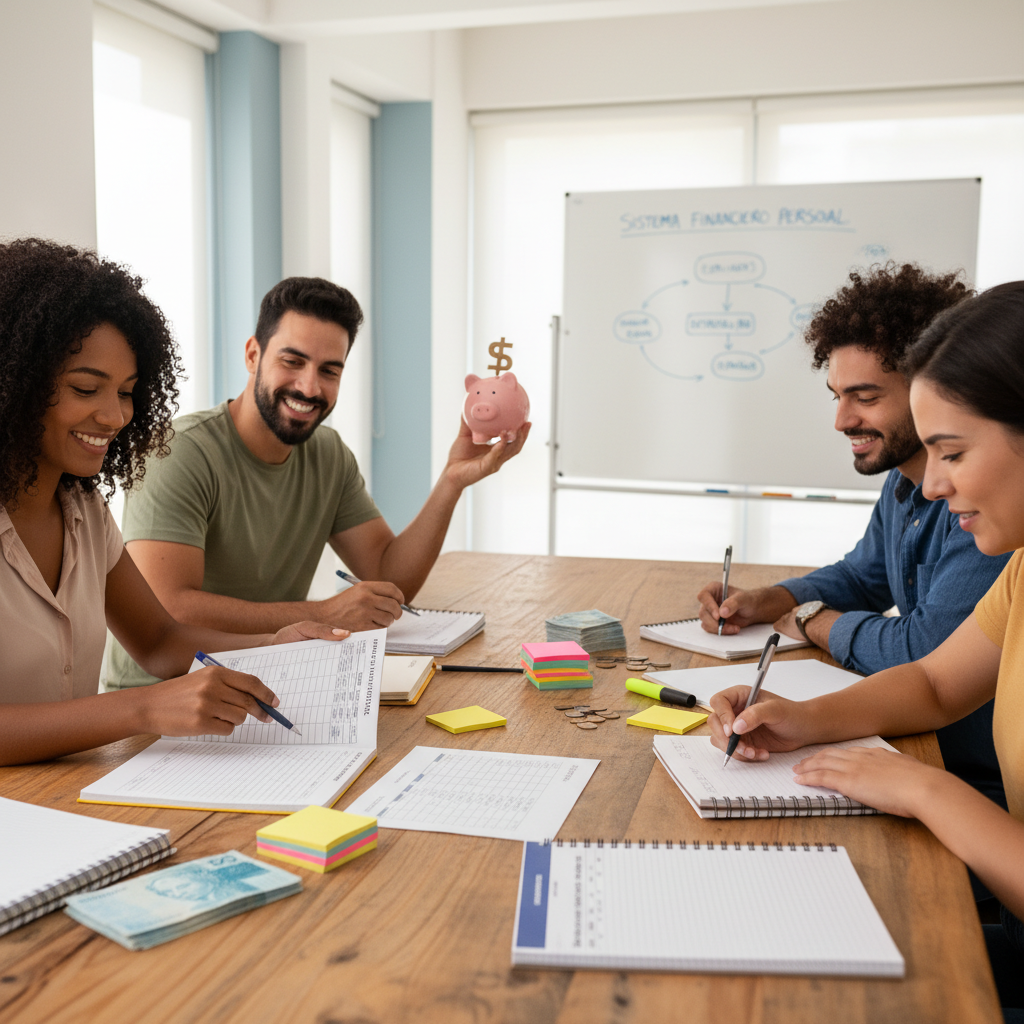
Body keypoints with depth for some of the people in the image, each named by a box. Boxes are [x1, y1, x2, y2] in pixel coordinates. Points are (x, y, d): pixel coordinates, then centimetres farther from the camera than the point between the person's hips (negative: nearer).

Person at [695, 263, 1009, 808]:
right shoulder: (902, 480, 7)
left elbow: (922, 653, -30)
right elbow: (862, 577, 23)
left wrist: (809, 620, -9)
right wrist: (759, 603, 4)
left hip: (984, 783, -8)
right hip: (921, 748, 8)